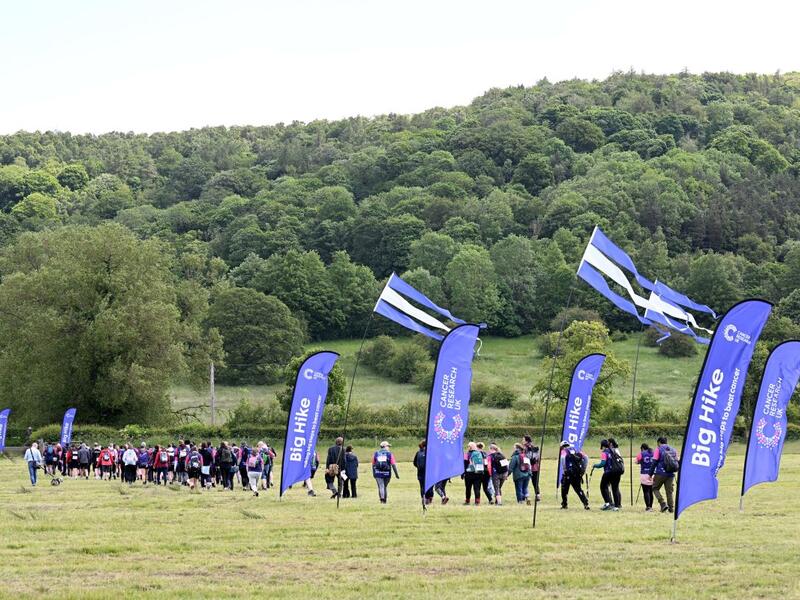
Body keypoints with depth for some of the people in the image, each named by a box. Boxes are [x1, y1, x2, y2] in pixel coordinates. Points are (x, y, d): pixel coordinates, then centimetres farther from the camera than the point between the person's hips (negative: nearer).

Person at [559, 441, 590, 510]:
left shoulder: (564, 451, 8)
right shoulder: (576, 450, 21)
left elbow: (563, 458, -16)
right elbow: (585, 457, 10)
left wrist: (564, 470, -11)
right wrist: (583, 469, 13)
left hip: (568, 473, -4)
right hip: (578, 473, 4)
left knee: (564, 488, 13)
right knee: (578, 489, 10)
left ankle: (564, 504, 16)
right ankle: (586, 503, -4)